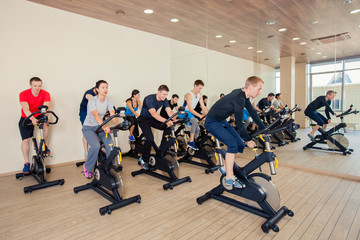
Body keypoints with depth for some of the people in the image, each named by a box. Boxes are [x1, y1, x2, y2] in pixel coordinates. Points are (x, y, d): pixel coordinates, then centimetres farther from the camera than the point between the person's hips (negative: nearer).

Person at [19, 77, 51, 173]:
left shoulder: (45, 94, -16)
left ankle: (44, 144, -4)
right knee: (25, 140, -5)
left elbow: (46, 107, -28)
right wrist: (32, 119, -48)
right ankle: (27, 163, 9)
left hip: (39, 116, 1)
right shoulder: (23, 94, -19)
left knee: (45, 125, -32)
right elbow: (25, 109, -31)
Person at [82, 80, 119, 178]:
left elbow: (113, 115, -15)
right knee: (96, 146, -27)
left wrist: (118, 125, -35)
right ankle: (87, 167, 0)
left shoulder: (108, 101, -3)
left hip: (99, 127, 4)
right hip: (88, 127, -4)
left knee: (110, 144, -19)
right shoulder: (92, 101, -19)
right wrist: (104, 126, -53)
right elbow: (96, 115, -36)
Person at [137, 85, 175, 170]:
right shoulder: (149, 99, -27)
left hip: (153, 119, 6)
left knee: (168, 127, -17)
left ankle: (162, 150, -3)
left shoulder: (164, 100, -7)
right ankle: (144, 160, -6)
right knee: (150, 138, -27)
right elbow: (153, 113, -41)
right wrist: (166, 121, -54)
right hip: (144, 119, -6)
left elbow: (169, 111, -16)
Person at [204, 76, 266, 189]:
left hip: (222, 121, 10)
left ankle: (225, 168, 24)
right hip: (212, 122, -10)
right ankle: (229, 179, -13)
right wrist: (248, 140, -13)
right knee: (232, 144, -23)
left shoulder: (243, 95, 1)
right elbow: (239, 123, -24)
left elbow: (253, 112, 11)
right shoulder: (239, 98, -27)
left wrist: (264, 129, 14)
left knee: (240, 145, 7)